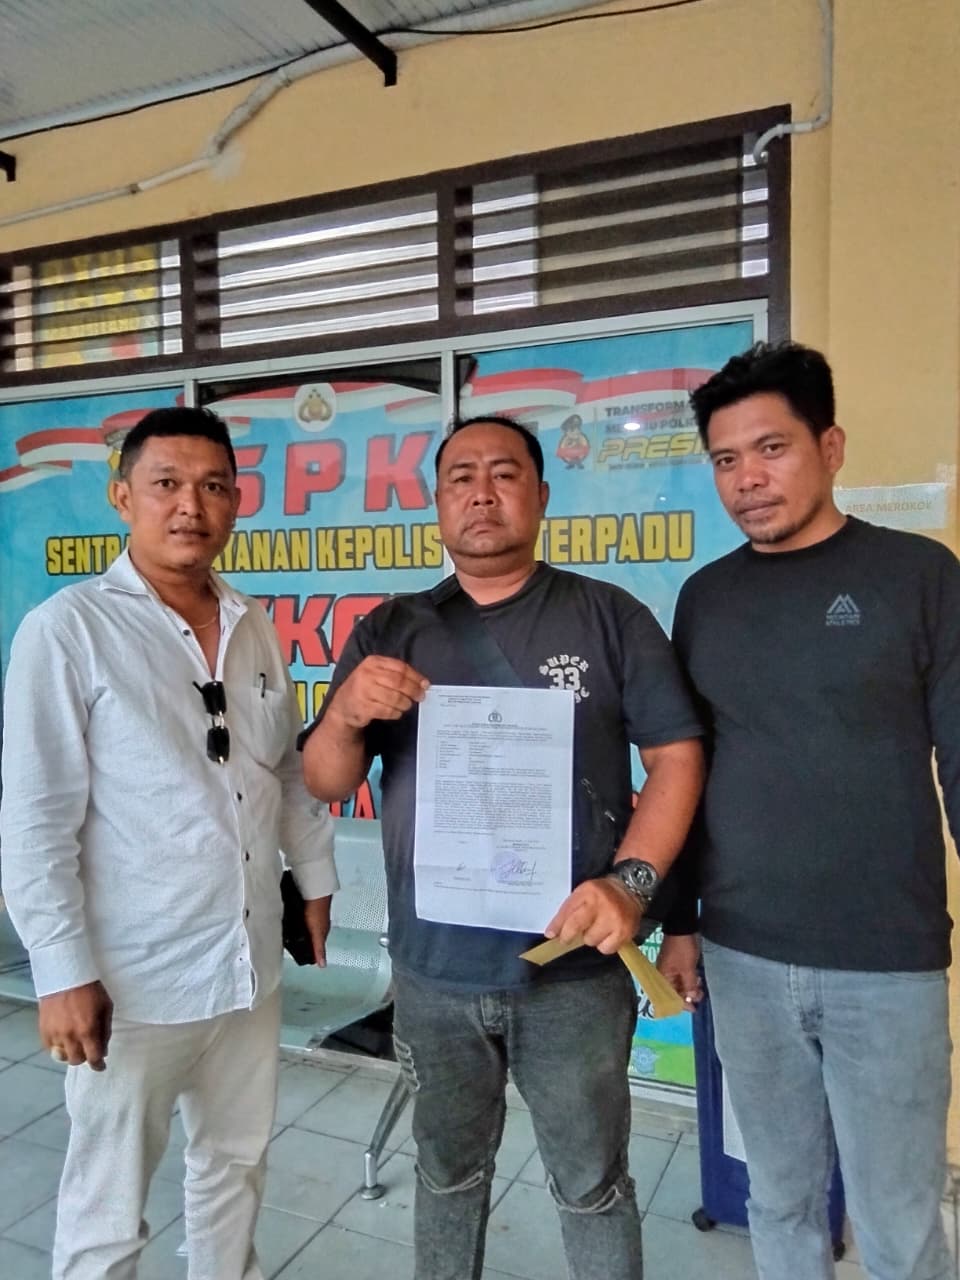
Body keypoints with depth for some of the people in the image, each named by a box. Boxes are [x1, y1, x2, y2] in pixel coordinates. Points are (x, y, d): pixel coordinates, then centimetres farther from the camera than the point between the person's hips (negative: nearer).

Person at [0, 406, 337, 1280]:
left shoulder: (254, 628, 5)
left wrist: (316, 876, 14)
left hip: (251, 963, 6)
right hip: (133, 981, -5)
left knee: (236, 1166, 23)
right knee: (108, 1208, 12)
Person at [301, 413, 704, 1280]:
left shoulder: (611, 618, -4)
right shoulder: (389, 632, 2)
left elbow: (678, 756, -4)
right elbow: (325, 786, 3)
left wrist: (632, 881, -19)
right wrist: (346, 712, -19)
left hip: (574, 970, -2)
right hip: (433, 972, 2)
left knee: (592, 1184, 16)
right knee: (448, 1171, 23)